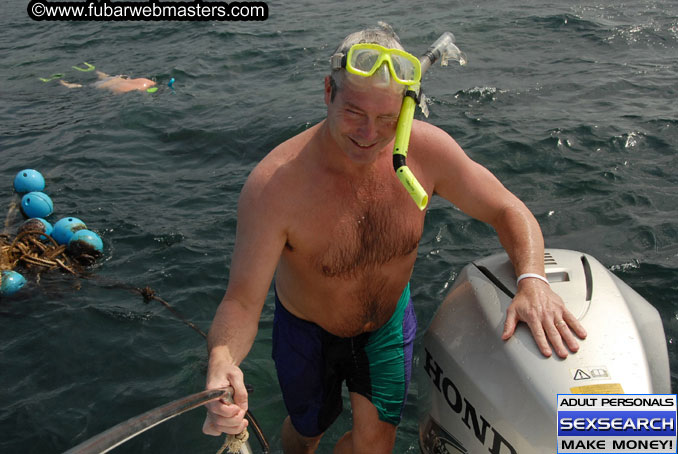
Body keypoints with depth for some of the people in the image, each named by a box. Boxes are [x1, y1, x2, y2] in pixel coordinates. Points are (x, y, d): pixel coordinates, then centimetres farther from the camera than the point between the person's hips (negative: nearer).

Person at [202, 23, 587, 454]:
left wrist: (533, 281, -34)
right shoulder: (275, 184, -36)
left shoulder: (427, 149, -26)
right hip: (310, 331, -1)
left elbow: (507, 210, -15)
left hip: (391, 318, 2)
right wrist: (222, 363, -55)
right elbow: (242, 300, -33)